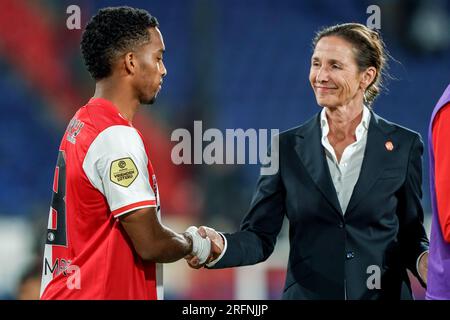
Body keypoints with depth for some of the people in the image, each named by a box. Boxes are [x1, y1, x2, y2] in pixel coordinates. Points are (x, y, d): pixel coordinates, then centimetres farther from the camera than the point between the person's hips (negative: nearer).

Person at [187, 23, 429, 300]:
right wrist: (220, 246, -21)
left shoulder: (404, 145, -2)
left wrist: (425, 261, -17)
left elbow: (410, 236, 3)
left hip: (385, 293, -1)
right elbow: (260, 236, -2)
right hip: (307, 293, 1)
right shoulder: (288, 147, 0)